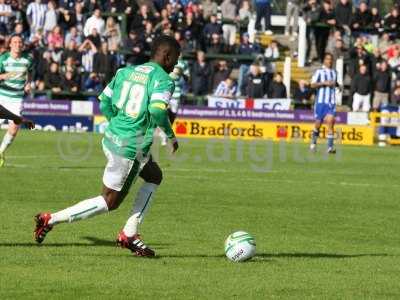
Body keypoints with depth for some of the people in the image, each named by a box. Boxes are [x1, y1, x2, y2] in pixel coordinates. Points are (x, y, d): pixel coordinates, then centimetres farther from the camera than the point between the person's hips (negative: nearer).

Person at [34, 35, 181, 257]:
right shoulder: (164, 80, -12)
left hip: (113, 137, 9)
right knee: (110, 202, 3)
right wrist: (172, 136, -9)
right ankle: (50, 220, 2)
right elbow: (157, 111, -26)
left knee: (154, 176, 24)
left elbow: (104, 103, 10)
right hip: (130, 149, -9)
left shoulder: (126, 72, 9)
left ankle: (129, 234, 20)